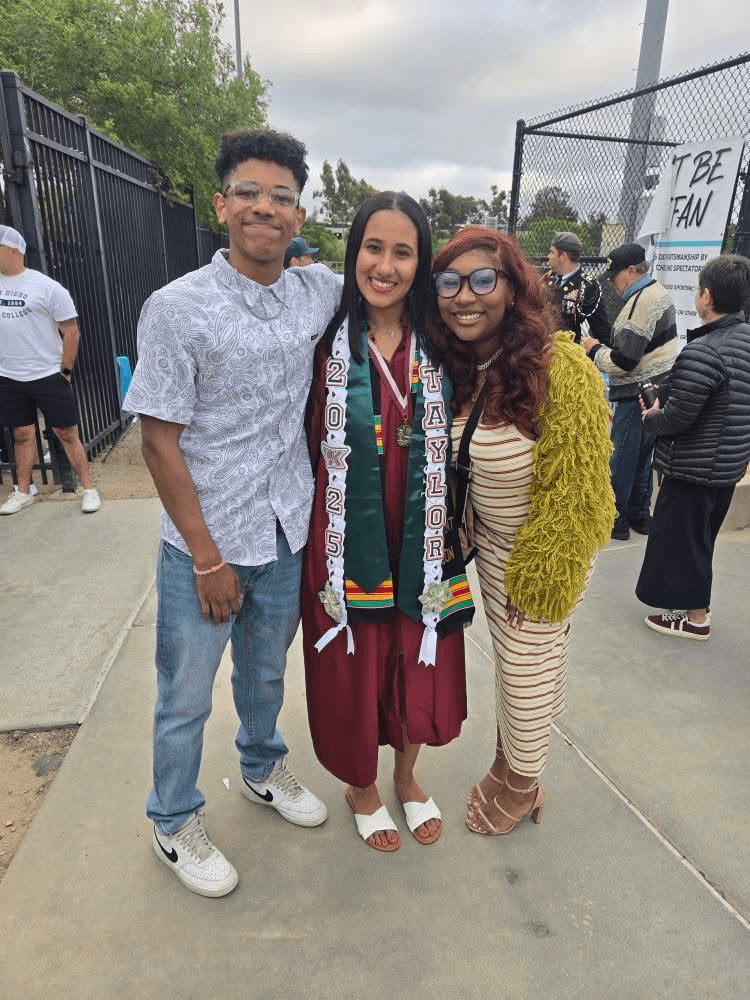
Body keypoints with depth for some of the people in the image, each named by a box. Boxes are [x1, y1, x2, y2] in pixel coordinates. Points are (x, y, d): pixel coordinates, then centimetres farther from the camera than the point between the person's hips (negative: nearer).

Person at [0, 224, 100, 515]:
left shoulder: (46, 286, -8)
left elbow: (71, 332, -5)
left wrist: (65, 370, -5)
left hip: (48, 376, -4)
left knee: (67, 434, 1)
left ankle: (89, 489, 10)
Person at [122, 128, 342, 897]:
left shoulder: (318, 292, 0)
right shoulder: (177, 309, -14)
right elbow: (159, 441, -14)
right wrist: (208, 557, -15)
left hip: (287, 536, 5)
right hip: (203, 545, -4)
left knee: (266, 672, 26)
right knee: (186, 696, 13)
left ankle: (262, 769, 53)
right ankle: (173, 824, 40)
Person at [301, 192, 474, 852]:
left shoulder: (437, 346, 1)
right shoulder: (328, 342, -6)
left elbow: (452, 447, 7)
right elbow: (308, 447, -4)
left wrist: (453, 529, 4)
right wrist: (317, 538, -7)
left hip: (420, 542, 3)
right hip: (347, 542, -2)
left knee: (418, 660, 17)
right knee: (353, 667, 13)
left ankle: (407, 775, 46)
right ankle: (362, 786, 42)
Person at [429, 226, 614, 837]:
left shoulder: (561, 369, -27)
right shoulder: (459, 367, -4)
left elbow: (575, 493, -22)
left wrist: (538, 576, -16)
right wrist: (463, 535, 5)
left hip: (544, 553, -6)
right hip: (490, 548, 6)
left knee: (530, 673, 13)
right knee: (508, 660, 24)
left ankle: (522, 785, 40)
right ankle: (509, 762, 48)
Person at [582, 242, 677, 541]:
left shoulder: (640, 303, -20)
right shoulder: (658, 292, 13)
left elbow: (623, 361, -23)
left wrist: (595, 350, -6)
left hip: (638, 395, -10)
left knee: (620, 460, -1)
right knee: (642, 457, 18)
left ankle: (616, 519, 9)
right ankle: (639, 515, 28)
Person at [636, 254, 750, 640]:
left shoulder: (702, 351, -26)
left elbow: (677, 417, -24)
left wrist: (650, 417, -3)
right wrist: (667, 395, 7)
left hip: (693, 466, -9)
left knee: (680, 535, 7)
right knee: (701, 534, 23)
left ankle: (694, 616, 19)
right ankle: (696, 599, 39)